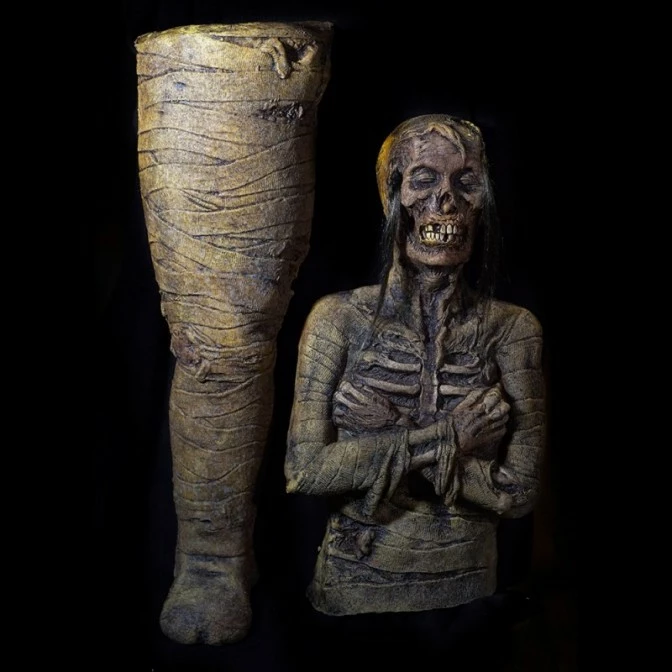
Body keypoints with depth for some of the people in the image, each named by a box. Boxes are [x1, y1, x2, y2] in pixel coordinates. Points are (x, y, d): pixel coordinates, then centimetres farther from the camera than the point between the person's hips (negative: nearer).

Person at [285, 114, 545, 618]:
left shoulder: (513, 329, -7)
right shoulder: (339, 318, -9)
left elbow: (519, 489, -11)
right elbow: (304, 470, -14)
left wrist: (381, 449, -17)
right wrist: (445, 436, -18)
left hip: (467, 587, 1)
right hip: (353, 586, 0)